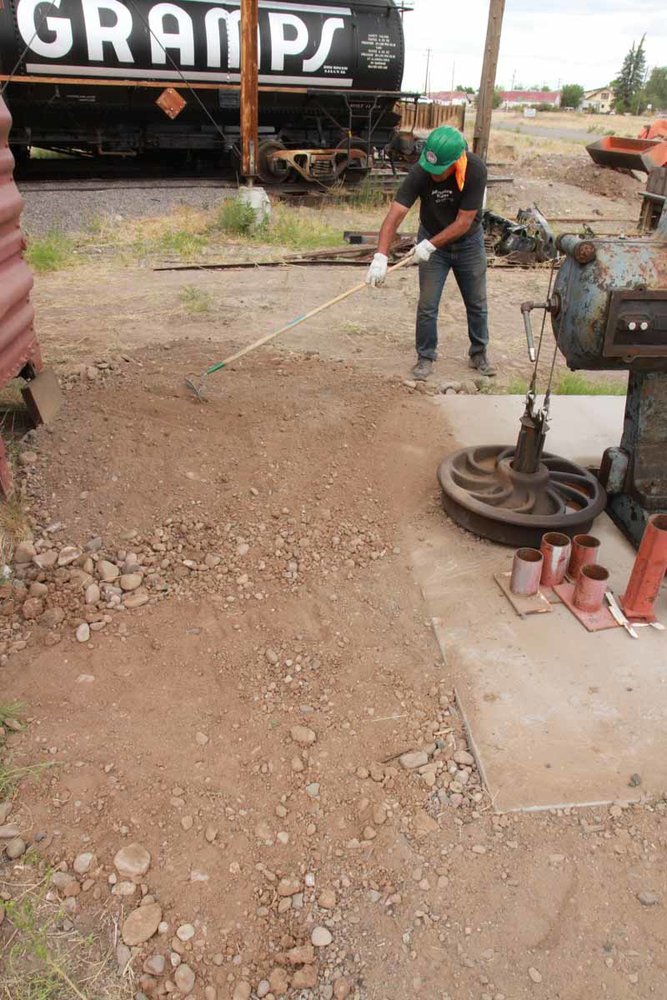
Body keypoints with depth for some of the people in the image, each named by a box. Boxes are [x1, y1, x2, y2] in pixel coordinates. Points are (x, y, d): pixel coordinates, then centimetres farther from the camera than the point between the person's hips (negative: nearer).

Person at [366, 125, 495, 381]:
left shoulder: (476, 170, -29)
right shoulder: (420, 173, -27)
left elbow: (464, 222, -25)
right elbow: (395, 215, -34)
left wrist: (430, 245, -29)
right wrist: (381, 257, -45)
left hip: (468, 242, 0)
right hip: (431, 241, 0)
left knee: (477, 303, 10)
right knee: (427, 305, 0)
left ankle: (479, 353, 29)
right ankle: (425, 357, 17)